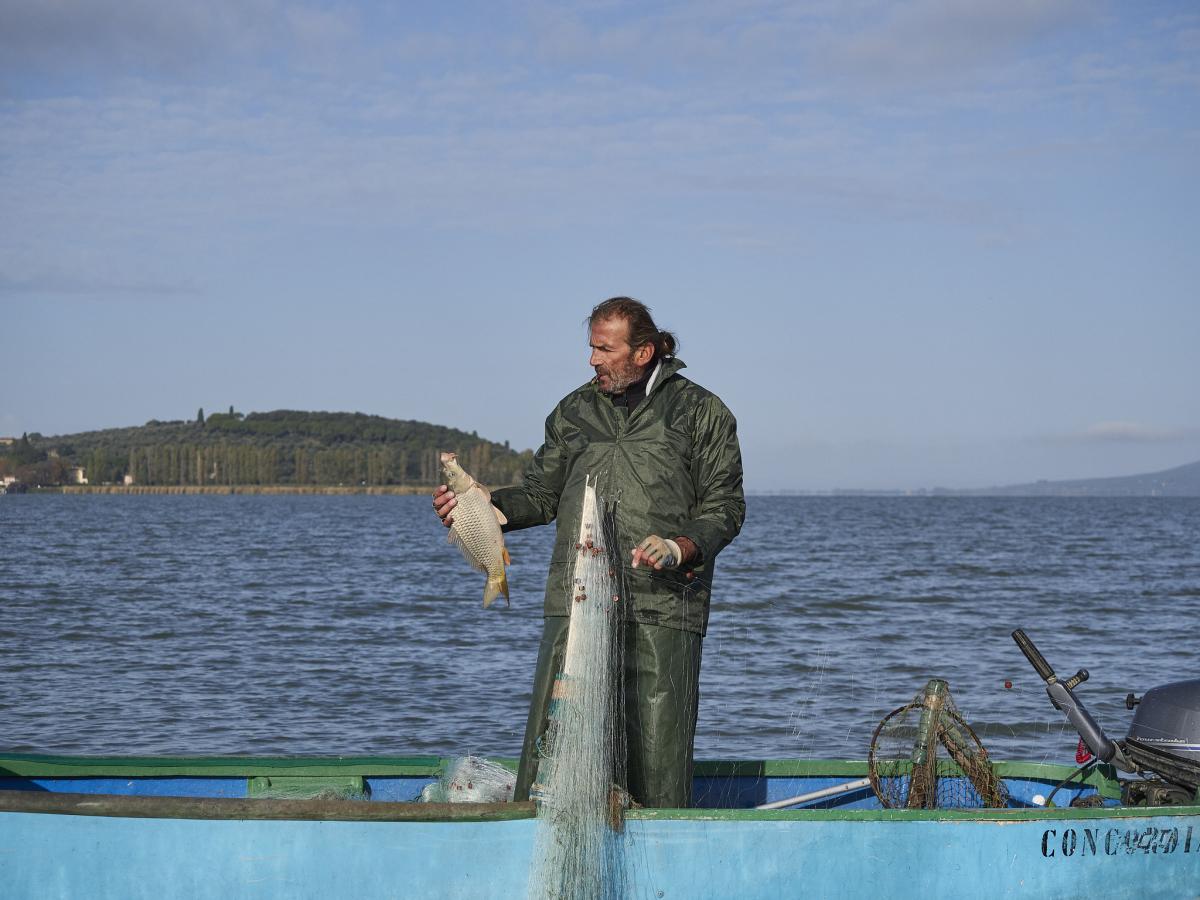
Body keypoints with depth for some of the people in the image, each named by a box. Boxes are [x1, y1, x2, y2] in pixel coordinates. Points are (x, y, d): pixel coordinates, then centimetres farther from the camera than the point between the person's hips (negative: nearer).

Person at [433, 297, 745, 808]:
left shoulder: (701, 413, 7)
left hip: (662, 612, -3)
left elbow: (725, 507, 5)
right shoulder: (573, 411, 18)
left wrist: (681, 547, -13)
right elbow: (541, 496, 20)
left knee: (656, 753, -6)